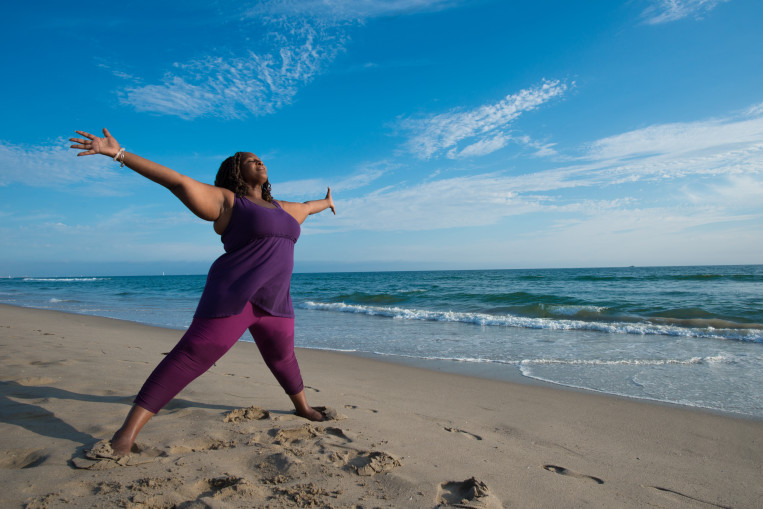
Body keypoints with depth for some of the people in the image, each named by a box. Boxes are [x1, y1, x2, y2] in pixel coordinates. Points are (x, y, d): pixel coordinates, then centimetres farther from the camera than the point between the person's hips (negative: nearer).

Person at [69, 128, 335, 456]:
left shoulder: (279, 208, 18)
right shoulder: (226, 201, -1)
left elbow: (303, 208, 37)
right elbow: (180, 182, -10)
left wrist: (324, 203, 56)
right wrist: (119, 154, -16)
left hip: (273, 304, 7)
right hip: (233, 298, -7)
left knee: (283, 358, 22)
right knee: (189, 357, -10)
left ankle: (302, 407, 42)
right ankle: (128, 432, -2)